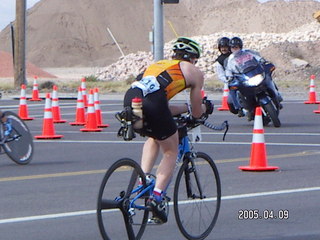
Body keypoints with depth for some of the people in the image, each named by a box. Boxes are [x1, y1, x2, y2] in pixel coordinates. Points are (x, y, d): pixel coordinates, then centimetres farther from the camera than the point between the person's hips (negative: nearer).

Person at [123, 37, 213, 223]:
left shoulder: (159, 64, 37)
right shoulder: (194, 72, 22)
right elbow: (197, 113, 25)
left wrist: (186, 108, 52)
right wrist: (205, 109, 48)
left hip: (130, 98, 6)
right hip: (152, 102, -6)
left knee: (153, 139, 34)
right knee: (171, 151, 17)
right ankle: (157, 197, 1)